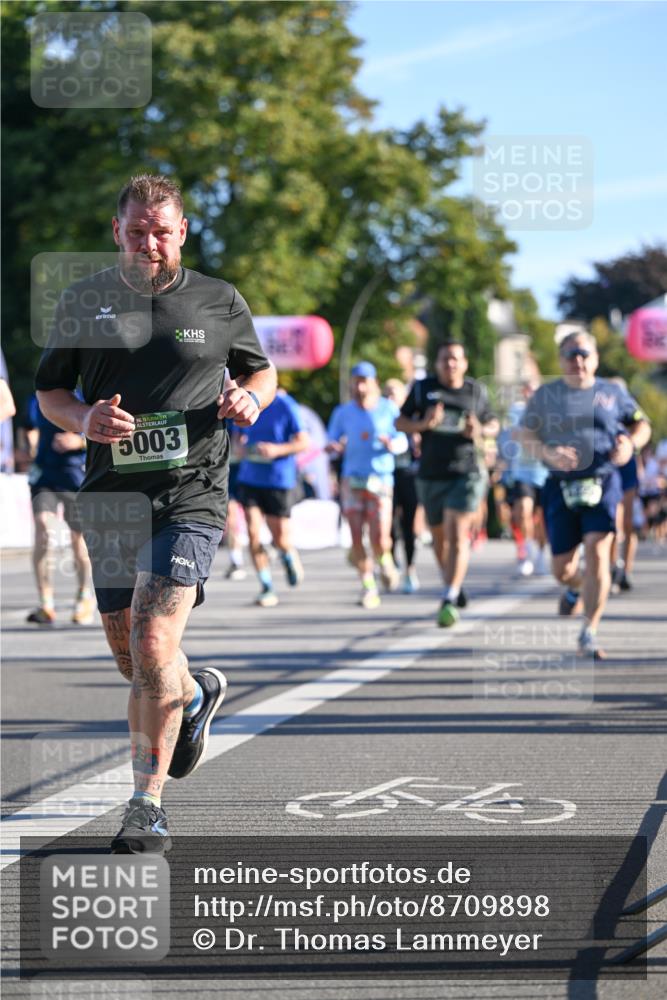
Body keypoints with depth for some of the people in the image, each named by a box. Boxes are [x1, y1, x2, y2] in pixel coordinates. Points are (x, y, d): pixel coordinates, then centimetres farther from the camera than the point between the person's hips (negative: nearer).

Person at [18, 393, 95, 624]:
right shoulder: (36, 402, 7)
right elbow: (27, 428, 25)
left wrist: (79, 441, -20)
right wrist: (27, 444, 3)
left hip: (77, 477, -2)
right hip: (44, 474, 2)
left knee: (78, 538, 7)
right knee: (42, 526, -19)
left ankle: (85, 598, 33)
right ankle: (46, 604, -17)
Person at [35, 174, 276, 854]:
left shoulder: (220, 303, 4)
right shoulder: (83, 302, 6)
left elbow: (260, 369, 19)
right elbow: (48, 389, 13)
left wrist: (250, 397, -5)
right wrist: (83, 418, -9)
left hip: (190, 496, -3)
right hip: (110, 495, 3)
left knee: (153, 647, -16)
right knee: (129, 657, 12)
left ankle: (147, 806, -9)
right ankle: (197, 693, 47)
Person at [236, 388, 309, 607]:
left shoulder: (286, 406, -10)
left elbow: (303, 442, -7)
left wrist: (277, 449, -22)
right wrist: (241, 448, -4)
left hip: (279, 480, -4)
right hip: (249, 479, 4)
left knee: (280, 539, 2)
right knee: (253, 533, -8)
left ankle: (290, 557, 39)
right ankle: (267, 589, 2)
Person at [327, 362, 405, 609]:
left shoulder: (388, 409, 3)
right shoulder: (343, 413, 7)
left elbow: (402, 442, 5)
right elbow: (331, 444, 10)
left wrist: (391, 444, -17)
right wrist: (335, 447, -14)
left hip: (381, 479, -2)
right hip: (352, 479, 2)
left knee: (379, 540, -12)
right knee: (356, 538, -6)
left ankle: (385, 562, 22)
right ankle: (368, 586, 6)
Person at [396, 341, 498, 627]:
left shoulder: (477, 391, 6)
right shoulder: (423, 388, 5)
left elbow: (493, 425, 16)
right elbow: (400, 422, 7)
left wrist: (481, 431, -7)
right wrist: (422, 424, -13)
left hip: (466, 474, -2)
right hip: (430, 475, 2)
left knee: (457, 534, -15)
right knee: (439, 536, 14)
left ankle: (450, 600, -19)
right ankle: (454, 586, 37)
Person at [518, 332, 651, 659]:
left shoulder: (612, 393, 9)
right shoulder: (545, 395, 8)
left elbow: (642, 424, 18)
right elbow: (526, 436, 4)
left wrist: (630, 443, -5)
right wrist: (548, 453, -16)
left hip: (603, 484, -1)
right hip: (561, 487, 1)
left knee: (597, 552, -18)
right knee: (562, 568, 3)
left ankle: (589, 635, -11)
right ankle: (576, 588, 44)